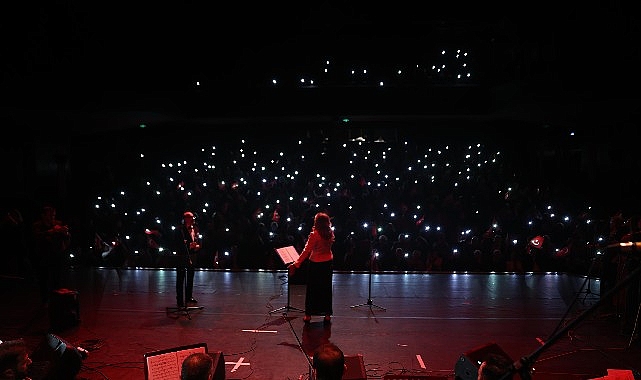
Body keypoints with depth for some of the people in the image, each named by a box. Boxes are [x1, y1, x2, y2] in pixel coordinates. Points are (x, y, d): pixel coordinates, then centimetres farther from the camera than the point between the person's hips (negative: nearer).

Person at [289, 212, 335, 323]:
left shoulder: (314, 235, -19)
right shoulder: (330, 233, -3)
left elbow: (306, 251, -18)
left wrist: (296, 264, -13)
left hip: (316, 264, -5)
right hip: (328, 263, 5)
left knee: (312, 289, 7)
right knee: (326, 288, 12)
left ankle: (308, 315, 13)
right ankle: (327, 314, 16)